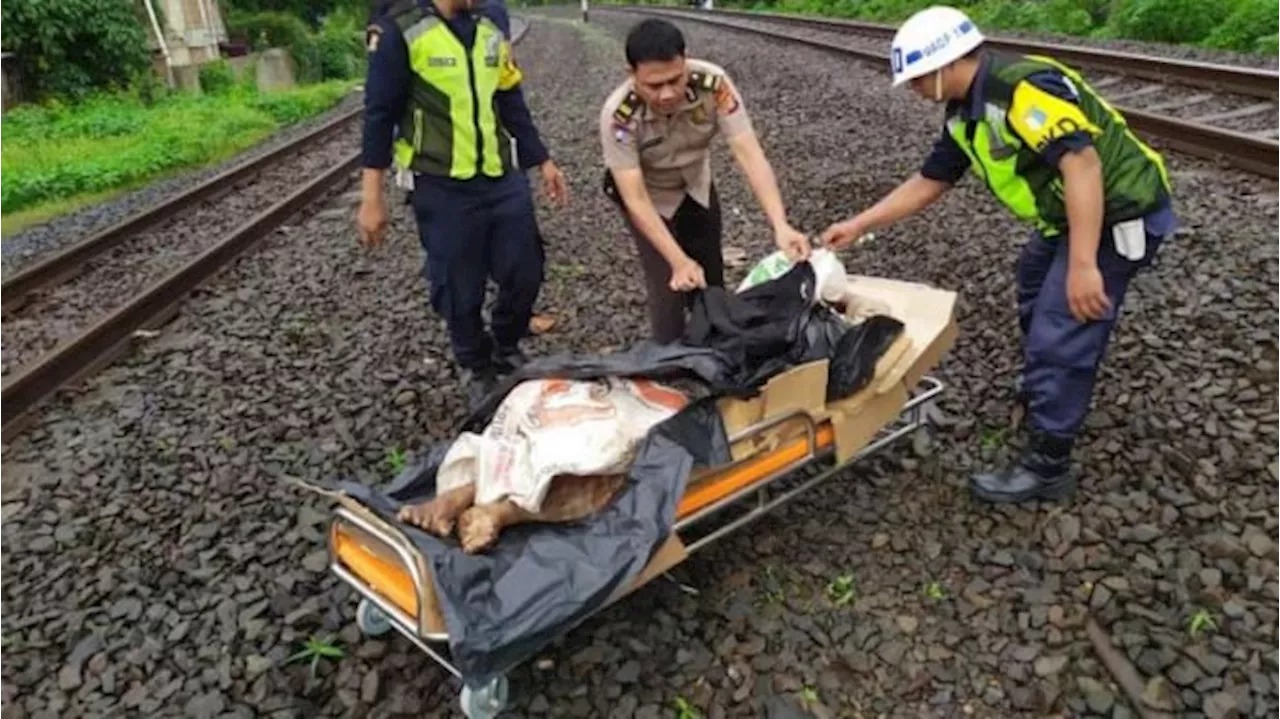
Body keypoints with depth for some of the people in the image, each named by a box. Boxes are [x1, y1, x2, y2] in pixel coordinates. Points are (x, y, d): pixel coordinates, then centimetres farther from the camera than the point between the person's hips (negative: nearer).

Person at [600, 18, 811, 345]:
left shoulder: (714, 83, -32)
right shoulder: (618, 115, -36)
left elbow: (749, 154, -34)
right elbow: (635, 199, -34)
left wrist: (780, 225, -45)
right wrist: (678, 261, -42)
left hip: (696, 184, 3)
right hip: (647, 192, -3)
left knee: (711, 279, 13)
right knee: (669, 285, -10)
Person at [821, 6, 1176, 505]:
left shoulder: (1025, 87, -28)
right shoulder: (965, 115, 3)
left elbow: (1082, 164, -34)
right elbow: (927, 182, 11)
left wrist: (1083, 265, -36)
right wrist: (859, 225, 9)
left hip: (1120, 213, -10)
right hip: (1071, 214, 10)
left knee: (1061, 333, -9)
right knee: (1036, 289, 29)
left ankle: (1047, 466, 3)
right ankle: (1042, 390, 52)